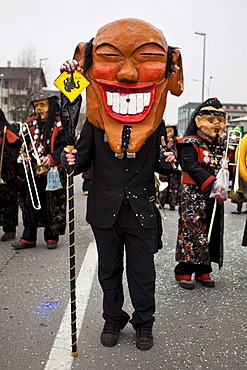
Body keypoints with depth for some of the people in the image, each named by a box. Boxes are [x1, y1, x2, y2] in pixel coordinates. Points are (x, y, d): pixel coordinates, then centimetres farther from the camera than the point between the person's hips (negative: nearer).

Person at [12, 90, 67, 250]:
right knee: (30, 204, 6)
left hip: (53, 173, -5)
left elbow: (64, 146, -12)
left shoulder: (60, 124, -4)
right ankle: (28, 238, 17)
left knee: (53, 206, 3)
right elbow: (26, 144, 20)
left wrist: (52, 158, -26)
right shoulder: (31, 124, 12)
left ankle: (52, 237, 19)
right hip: (33, 172, 5)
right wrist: (25, 154, 0)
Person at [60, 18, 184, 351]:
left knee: (142, 271, 11)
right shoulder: (95, 122, -5)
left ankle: (144, 323, 31)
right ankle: (113, 319, 35)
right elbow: (83, 159, 2)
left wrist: (167, 164, -18)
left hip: (141, 211, 0)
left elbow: (161, 166, 4)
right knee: (109, 270, 15)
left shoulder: (156, 125, -2)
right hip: (105, 210, 1)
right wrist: (72, 161, -20)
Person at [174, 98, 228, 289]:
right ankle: (184, 271, 9)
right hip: (194, 196, -7)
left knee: (212, 233, 10)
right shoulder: (190, 144, -10)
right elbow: (192, 167, -24)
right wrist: (211, 182, -34)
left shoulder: (220, 146, 14)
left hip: (214, 198, 7)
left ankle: (203, 271, 22)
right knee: (192, 231, -4)